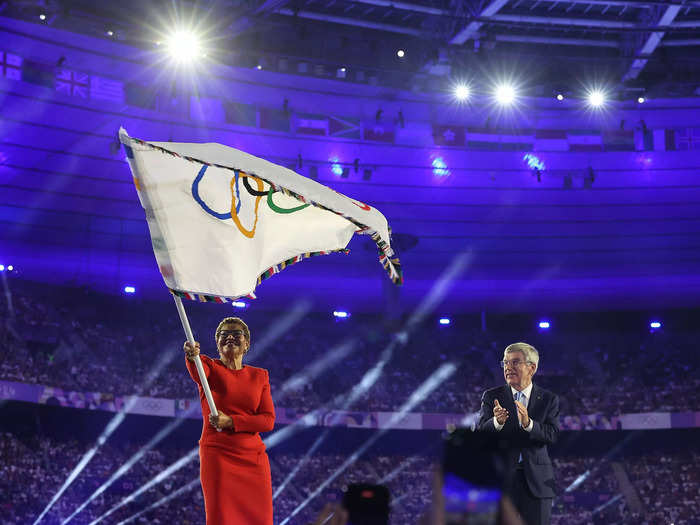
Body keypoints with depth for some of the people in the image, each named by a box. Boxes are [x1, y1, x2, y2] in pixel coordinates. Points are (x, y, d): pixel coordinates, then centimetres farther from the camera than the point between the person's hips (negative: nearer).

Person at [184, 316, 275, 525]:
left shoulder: (260, 376, 12)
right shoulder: (211, 367, 5)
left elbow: (268, 420, 2)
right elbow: (198, 373, -21)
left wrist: (231, 422, -12)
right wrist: (192, 357, -45)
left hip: (253, 458, 3)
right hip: (218, 454, -3)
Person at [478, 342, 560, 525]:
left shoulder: (549, 399, 6)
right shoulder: (492, 397, 6)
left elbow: (552, 434, -9)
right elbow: (481, 433, -7)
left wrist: (528, 424, -27)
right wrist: (497, 422, -29)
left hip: (536, 480, 0)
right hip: (500, 478, 0)